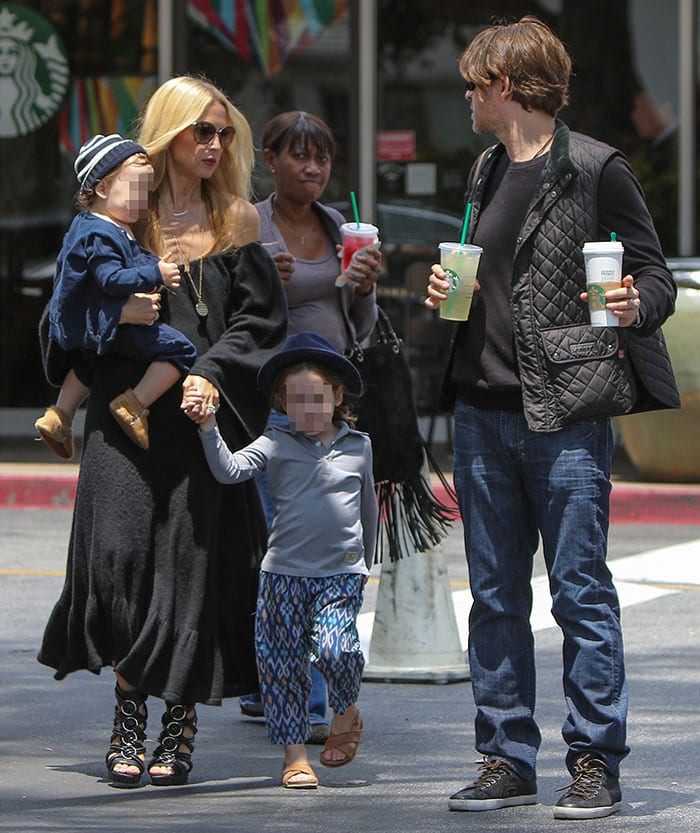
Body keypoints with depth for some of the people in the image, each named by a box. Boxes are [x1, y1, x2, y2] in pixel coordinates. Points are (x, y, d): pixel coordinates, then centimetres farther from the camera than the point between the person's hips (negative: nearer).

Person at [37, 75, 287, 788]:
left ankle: (179, 730, 3)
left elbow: (260, 320, 4)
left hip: (207, 416, 0)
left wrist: (212, 373, -11)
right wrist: (113, 314, -11)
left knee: (193, 560, -5)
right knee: (122, 554, -11)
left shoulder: (236, 221, 9)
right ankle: (128, 727, 0)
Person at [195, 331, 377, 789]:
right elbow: (229, 470, -13)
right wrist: (209, 427, -26)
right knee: (282, 662, 1)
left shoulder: (359, 446, 7)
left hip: (342, 572, -1)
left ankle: (347, 710, 10)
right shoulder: (276, 444, 1)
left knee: (333, 646, -20)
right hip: (284, 571, 1)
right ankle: (295, 755, 12)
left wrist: (366, 561, 26)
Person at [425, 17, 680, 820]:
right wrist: (452, 292, 7)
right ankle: (507, 760, 16)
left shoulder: (595, 168, -6)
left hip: (565, 415, -7)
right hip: (483, 410, 7)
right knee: (494, 595, 9)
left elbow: (655, 274, -4)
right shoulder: (488, 171, 16)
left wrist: (635, 304, -24)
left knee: (580, 592, -4)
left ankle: (595, 764, 2)